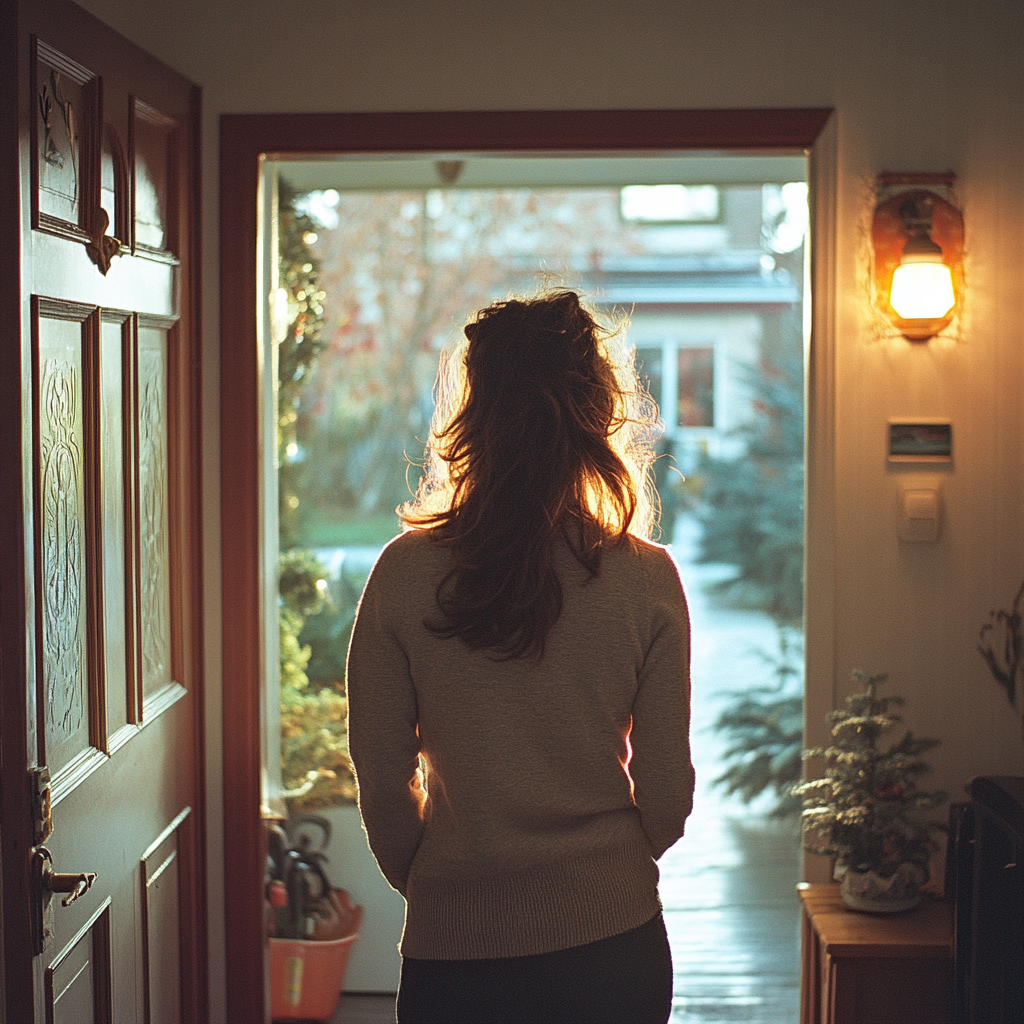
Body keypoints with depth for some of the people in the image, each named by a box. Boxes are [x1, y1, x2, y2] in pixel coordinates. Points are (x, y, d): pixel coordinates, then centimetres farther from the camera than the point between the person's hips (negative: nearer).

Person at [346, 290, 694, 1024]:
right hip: (612, 936, 1)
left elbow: (381, 778, -3)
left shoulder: (406, 572, -10)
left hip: (453, 944, 0)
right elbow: (667, 789, -3)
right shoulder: (647, 578, -9)